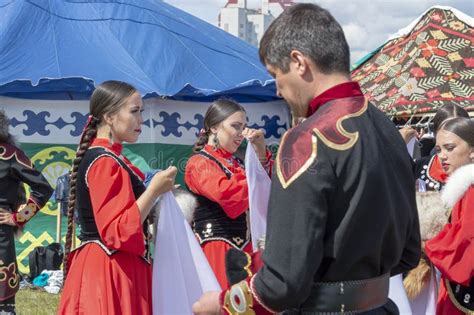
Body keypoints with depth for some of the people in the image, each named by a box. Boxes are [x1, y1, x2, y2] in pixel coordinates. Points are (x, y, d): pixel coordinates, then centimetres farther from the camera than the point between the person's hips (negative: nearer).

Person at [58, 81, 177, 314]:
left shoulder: (104, 158, 14)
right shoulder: (104, 163, -17)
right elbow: (117, 232, -23)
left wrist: (155, 191, 18)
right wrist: (154, 190, -22)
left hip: (100, 267, 10)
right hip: (109, 273, -10)